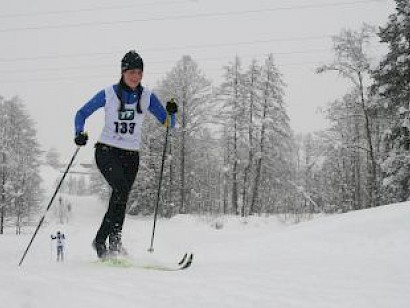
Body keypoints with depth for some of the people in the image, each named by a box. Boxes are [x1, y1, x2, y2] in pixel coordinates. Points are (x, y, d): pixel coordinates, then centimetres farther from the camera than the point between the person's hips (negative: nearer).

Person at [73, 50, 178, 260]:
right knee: (121, 188, -25)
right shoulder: (108, 94, -2)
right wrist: (79, 133, -13)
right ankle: (115, 238, -22)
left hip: (131, 156, 3)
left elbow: (168, 124, 1)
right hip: (107, 151, -3)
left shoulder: (147, 97, 3)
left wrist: (171, 113, -21)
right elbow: (82, 114, 6)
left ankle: (100, 241, 13)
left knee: (120, 199, -2)